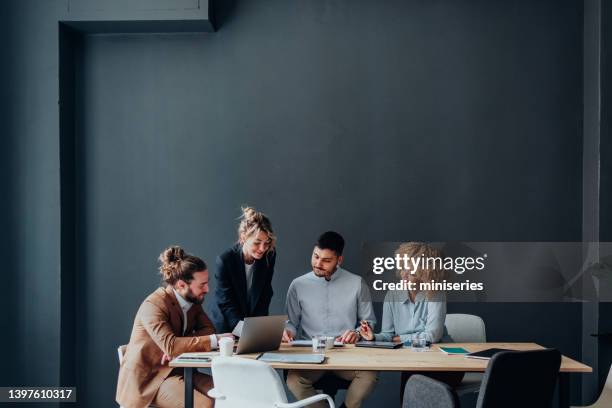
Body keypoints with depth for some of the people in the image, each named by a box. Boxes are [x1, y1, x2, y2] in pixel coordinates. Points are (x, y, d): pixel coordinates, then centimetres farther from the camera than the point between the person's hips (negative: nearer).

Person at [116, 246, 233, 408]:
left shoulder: (192, 299, 5)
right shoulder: (153, 305, -20)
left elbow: (208, 329, -1)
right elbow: (170, 345, -32)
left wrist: (179, 346, -18)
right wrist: (215, 340, -31)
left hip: (178, 370, 7)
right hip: (149, 377, -7)